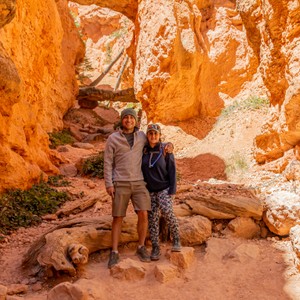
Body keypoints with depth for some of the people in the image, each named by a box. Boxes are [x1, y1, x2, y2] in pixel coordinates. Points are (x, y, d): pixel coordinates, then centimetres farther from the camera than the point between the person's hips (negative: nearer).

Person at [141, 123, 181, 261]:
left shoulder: (166, 150, -6)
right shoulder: (143, 151, 2)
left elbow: (172, 171, -6)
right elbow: (140, 170, 9)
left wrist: (172, 191, -13)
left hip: (164, 188, -3)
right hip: (149, 190, 3)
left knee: (167, 211, -25)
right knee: (152, 218, 0)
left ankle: (176, 239, -6)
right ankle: (155, 248, 7)